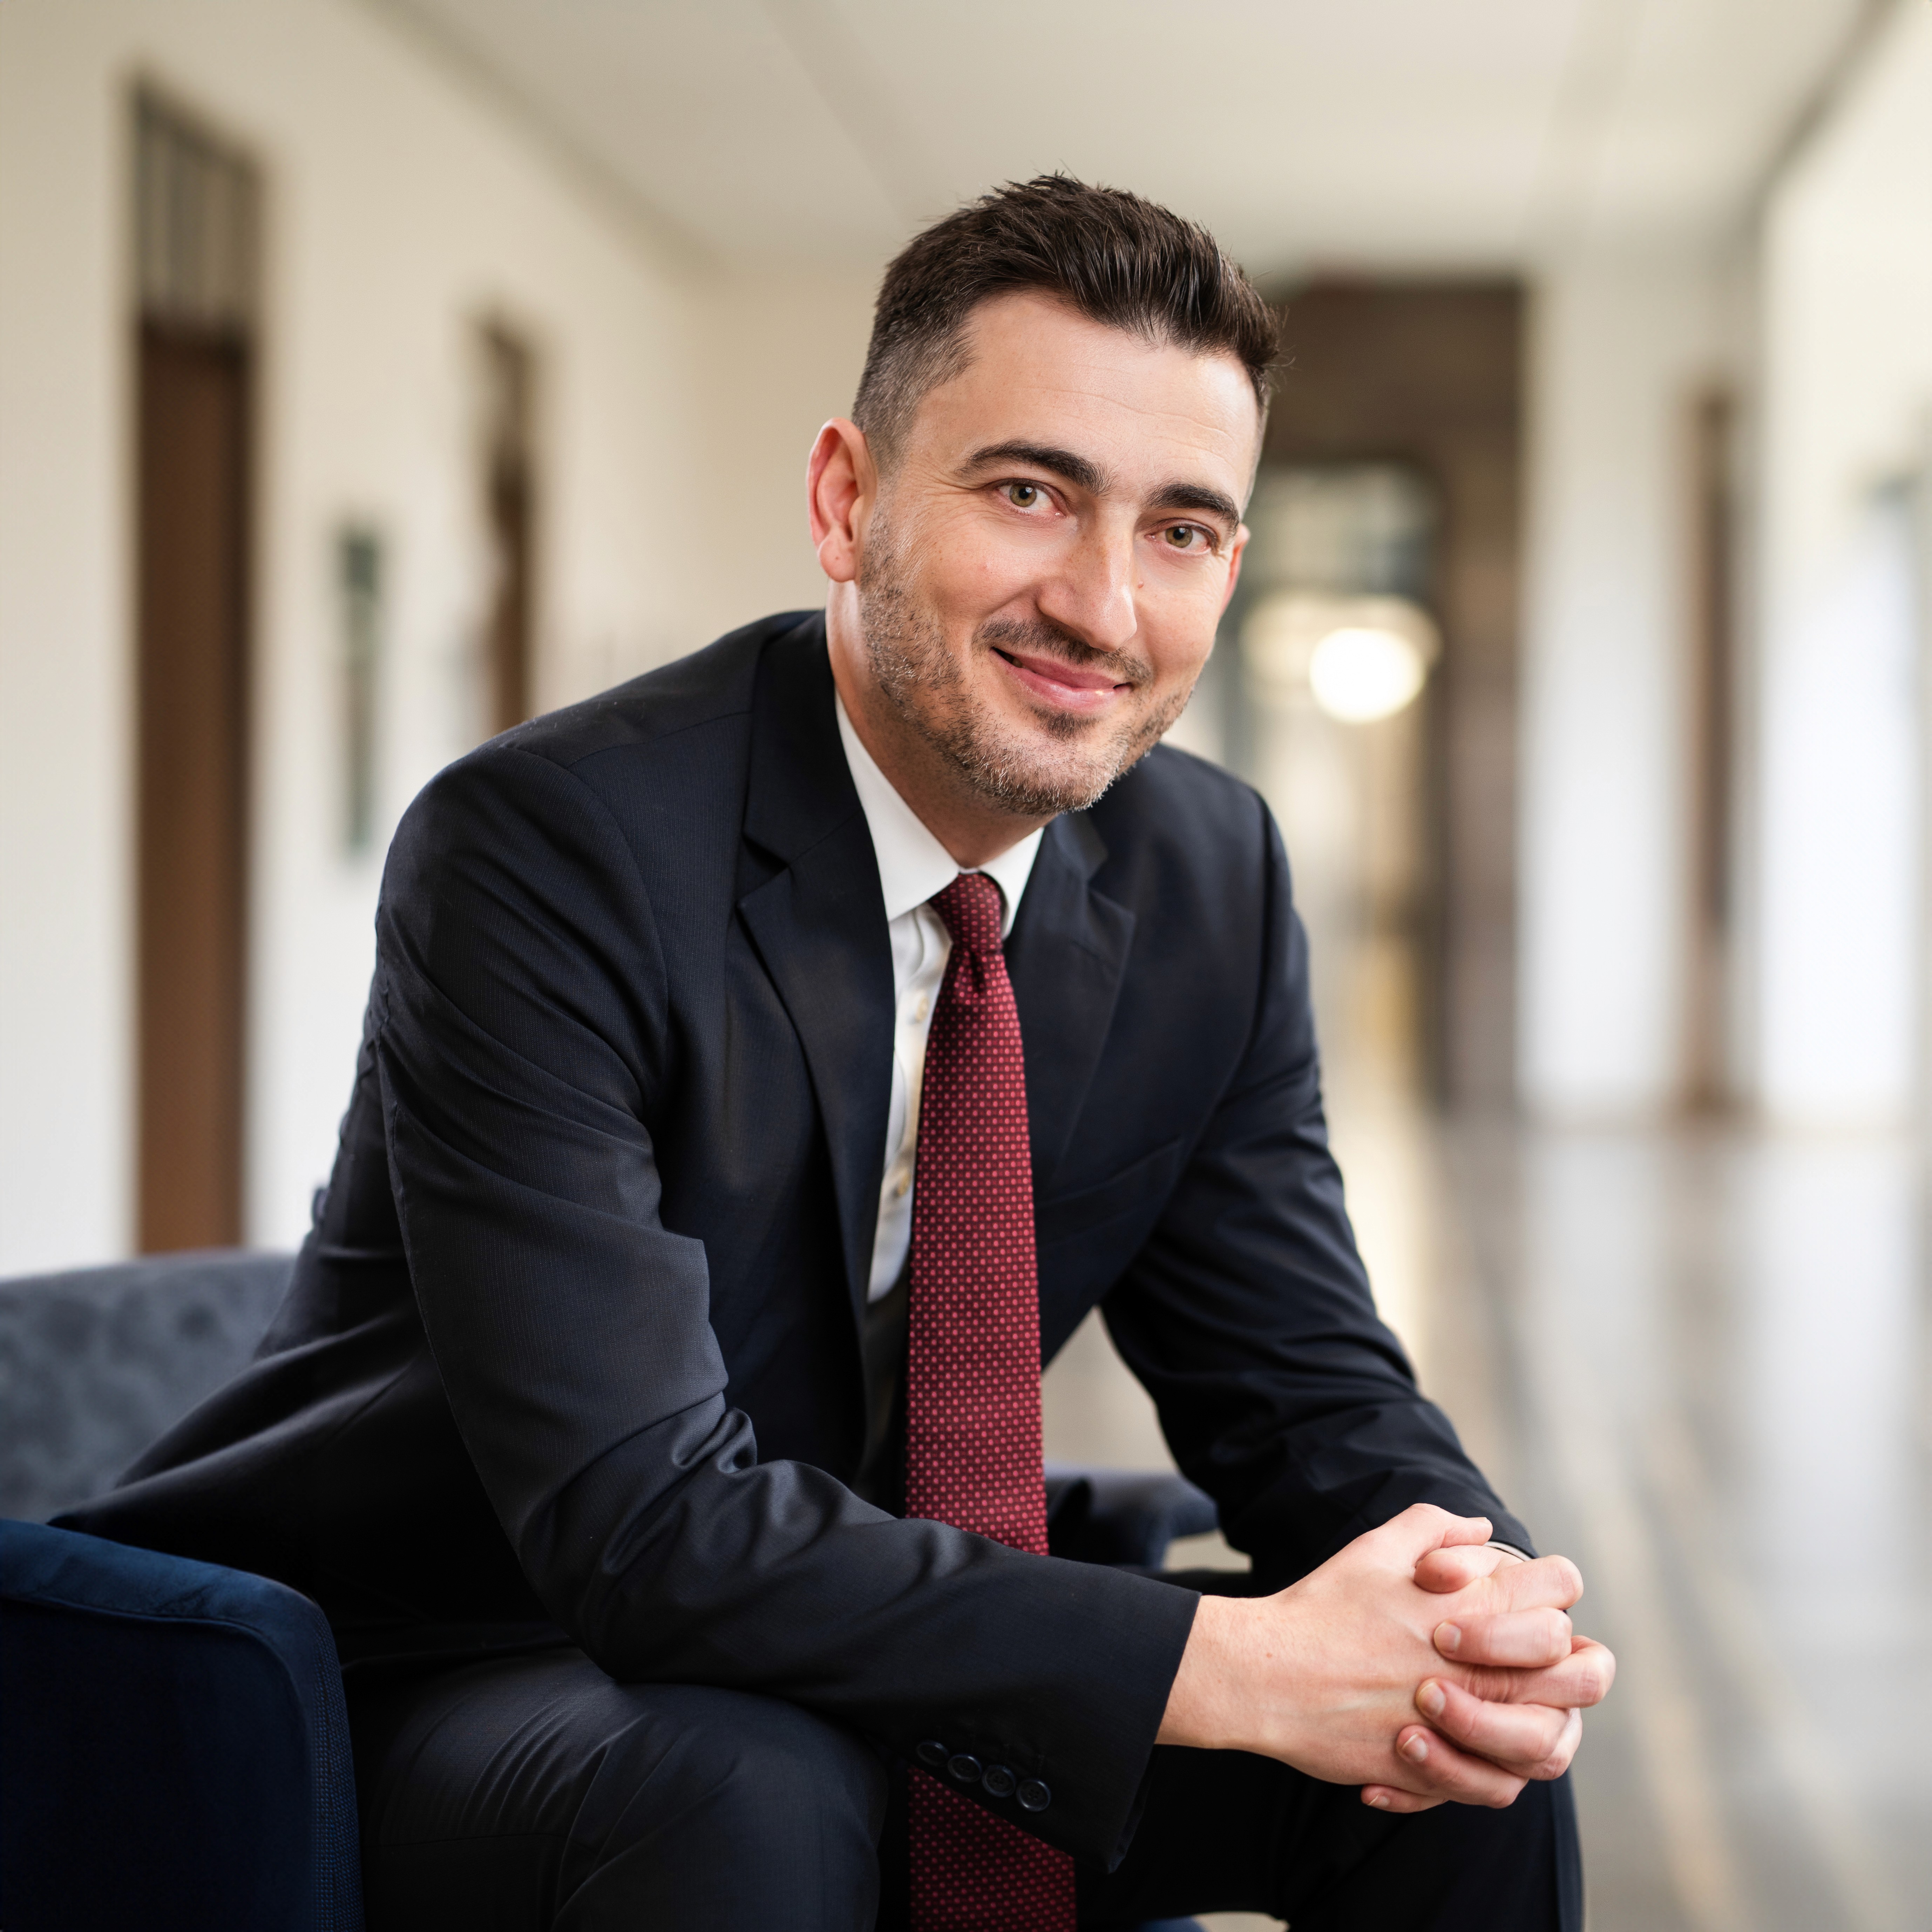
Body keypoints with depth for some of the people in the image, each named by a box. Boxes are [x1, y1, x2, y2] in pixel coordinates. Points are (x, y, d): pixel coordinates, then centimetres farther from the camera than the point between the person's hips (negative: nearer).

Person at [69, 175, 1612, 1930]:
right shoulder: (541, 850, -24)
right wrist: (1233, 1662, -34)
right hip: (451, 1699, -5)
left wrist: (1481, 1619, -22)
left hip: (867, 1664, 6)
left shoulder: (1211, 877, -3)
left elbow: (1306, 1392, 1)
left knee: (1469, 1757, -12)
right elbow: (645, 1521, -31)